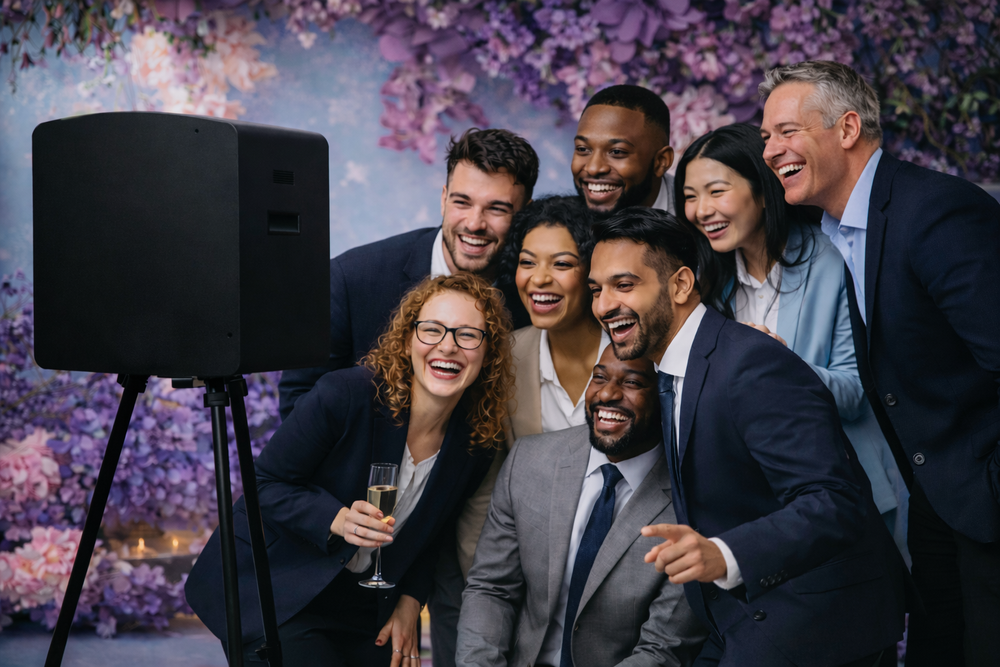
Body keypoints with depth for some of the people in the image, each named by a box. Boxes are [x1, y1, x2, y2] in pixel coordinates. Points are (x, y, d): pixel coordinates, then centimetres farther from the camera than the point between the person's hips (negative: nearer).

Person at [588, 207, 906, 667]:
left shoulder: (754, 367, -21)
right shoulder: (671, 373, 10)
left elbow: (836, 503, -30)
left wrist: (724, 555, -42)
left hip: (817, 609, -8)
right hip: (742, 620, 8)